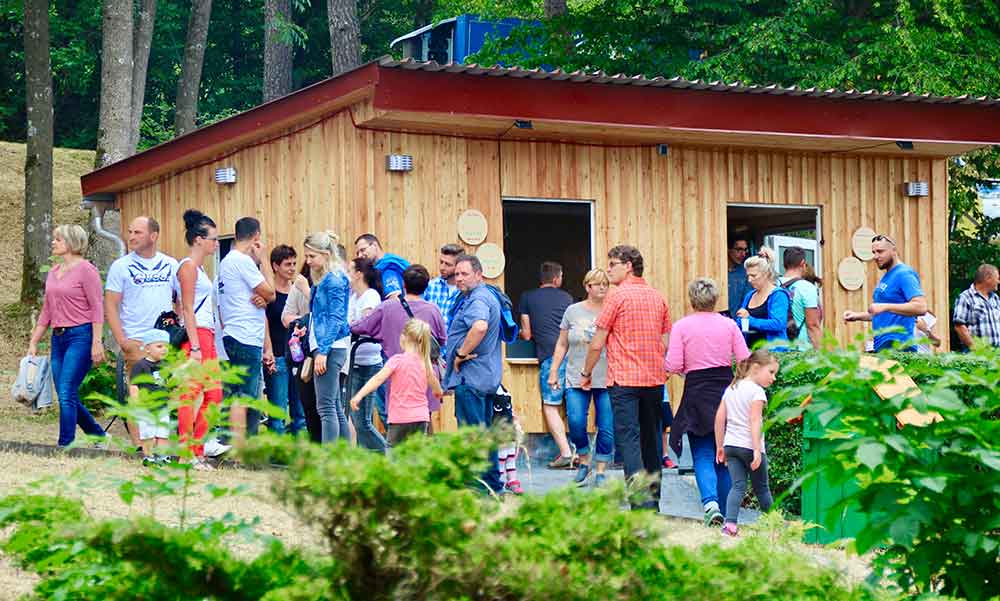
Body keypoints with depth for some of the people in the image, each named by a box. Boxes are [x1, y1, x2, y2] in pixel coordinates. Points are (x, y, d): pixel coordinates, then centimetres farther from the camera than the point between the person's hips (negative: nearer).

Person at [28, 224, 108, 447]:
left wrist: (97, 343, -16)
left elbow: (97, 308, -10)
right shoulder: (53, 273, 16)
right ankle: (100, 437, 24)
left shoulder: (85, 269, -6)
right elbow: (46, 312, 20)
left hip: (80, 336, -8)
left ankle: (65, 445, -8)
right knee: (67, 397, 8)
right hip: (58, 337, 8)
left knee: (66, 394, -13)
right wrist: (33, 342, 16)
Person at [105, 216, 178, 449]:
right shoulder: (121, 266, 2)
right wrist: (121, 340, -10)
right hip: (136, 342, -3)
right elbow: (110, 306, -1)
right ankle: (139, 445, -3)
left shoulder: (170, 265, 11)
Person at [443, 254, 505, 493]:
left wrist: (461, 354, -24)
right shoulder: (488, 296, 18)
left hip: (470, 376, -11)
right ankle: (493, 483, 22)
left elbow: (480, 326, -36)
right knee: (484, 431, 16)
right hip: (488, 376, 11)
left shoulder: (477, 299, -15)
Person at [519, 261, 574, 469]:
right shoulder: (566, 297, 19)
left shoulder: (527, 298, 10)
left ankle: (566, 453, -13)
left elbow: (526, 334, 12)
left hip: (549, 354, -4)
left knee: (550, 405, -2)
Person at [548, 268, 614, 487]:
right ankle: (584, 461, 13)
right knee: (576, 422, -11)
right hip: (576, 379, 0)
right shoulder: (573, 311, 7)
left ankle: (600, 471, 11)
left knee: (607, 428, -2)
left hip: (607, 379, 0)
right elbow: (562, 345, 13)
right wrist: (553, 371, 7)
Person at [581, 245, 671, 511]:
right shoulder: (658, 297, 10)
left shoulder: (618, 297, -8)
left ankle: (642, 498, -20)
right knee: (651, 437, 14)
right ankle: (654, 497, 19)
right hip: (655, 379, 6)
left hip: (624, 379, -6)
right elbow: (666, 342, 14)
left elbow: (597, 344, -6)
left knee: (628, 438, -9)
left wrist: (586, 373, 8)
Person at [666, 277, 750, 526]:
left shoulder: (681, 327, -5)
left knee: (703, 456, 1)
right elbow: (745, 361, -1)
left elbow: (673, 366, -9)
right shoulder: (729, 324, 1)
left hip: (697, 394, -2)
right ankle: (726, 511, 16)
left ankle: (710, 502, -21)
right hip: (727, 389, 2)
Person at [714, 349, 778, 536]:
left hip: (731, 444, 5)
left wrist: (720, 446, 16)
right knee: (761, 487, 8)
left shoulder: (730, 389, 13)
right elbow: (755, 421, -17)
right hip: (749, 446, -5)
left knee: (738, 486, 0)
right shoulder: (757, 391, -9)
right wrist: (757, 450, -20)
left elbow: (719, 418, 11)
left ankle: (730, 524, -17)